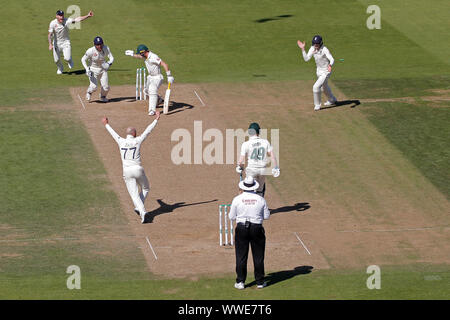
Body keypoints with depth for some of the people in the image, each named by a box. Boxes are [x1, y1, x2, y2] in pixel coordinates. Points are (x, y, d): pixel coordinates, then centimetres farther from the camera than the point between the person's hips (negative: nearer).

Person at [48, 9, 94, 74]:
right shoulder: (53, 23, -17)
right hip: (56, 43, 1)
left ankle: (70, 61, 24)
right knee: (56, 60, 8)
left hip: (65, 42, -1)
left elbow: (77, 19, -25)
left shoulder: (67, 21, -17)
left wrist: (87, 16, -37)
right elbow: (50, 35, -16)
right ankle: (60, 68, 43)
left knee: (67, 58, -16)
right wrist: (50, 44, -30)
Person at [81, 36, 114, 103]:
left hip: (103, 69, 3)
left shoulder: (106, 48, -17)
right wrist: (87, 69, -26)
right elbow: (83, 59, -14)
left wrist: (109, 63, -38)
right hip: (93, 69, -3)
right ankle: (89, 92, 23)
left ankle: (103, 97, 33)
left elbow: (111, 58, -15)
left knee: (106, 87, -3)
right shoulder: (90, 51, -26)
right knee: (94, 86, -16)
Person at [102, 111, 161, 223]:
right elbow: (148, 130, 3)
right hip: (138, 170, -2)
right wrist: (156, 119, 13)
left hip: (127, 171, 2)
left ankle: (142, 211, -21)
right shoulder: (137, 141, -3)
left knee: (134, 193, -1)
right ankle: (139, 207, 5)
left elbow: (113, 133, 21)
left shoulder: (121, 141, 3)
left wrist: (106, 125, 39)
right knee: (145, 188, 21)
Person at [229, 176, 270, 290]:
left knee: (241, 256, 7)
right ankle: (260, 282, 14)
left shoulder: (237, 199, -7)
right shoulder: (260, 199, -5)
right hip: (257, 229, 0)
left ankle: (240, 282, 9)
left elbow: (232, 217, 0)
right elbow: (266, 216, 2)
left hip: (241, 229, 0)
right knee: (258, 256, 9)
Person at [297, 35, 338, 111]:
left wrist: (330, 65, -53)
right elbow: (306, 59, -10)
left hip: (326, 72, -8)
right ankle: (332, 100, 52)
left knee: (316, 87, -18)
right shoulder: (313, 48, -7)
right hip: (319, 71, 8)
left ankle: (317, 105, 1)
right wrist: (302, 49, -19)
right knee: (324, 88, 27)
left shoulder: (324, 50, -26)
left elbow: (332, 60, -32)